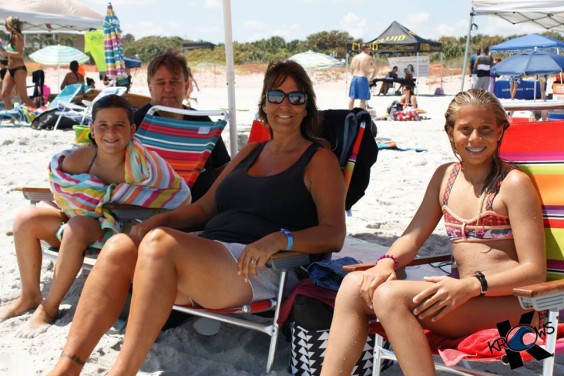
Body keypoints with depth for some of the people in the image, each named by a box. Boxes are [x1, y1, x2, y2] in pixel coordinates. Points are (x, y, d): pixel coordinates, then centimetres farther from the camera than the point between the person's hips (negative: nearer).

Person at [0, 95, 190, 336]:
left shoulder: (143, 163, -28)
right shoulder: (77, 159, -18)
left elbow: (180, 194, -26)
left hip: (122, 230, -5)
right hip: (84, 218, 5)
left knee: (79, 226, -33)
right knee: (26, 219, -8)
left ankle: (49, 308, -14)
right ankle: (30, 296, 10)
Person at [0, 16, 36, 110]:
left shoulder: (17, 36, -9)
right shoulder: (12, 37, 15)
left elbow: (20, 54, -17)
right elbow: (11, 53, 16)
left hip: (19, 70, -9)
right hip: (10, 70, 9)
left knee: (23, 97, -7)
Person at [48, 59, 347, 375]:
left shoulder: (320, 159, 6)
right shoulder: (252, 151, 25)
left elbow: (334, 234, -5)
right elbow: (205, 206, 26)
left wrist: (279, 238, -25)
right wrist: (160, 220, 6)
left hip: (258, 268, -6)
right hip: (207, 256, 7)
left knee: (160, 242, -32)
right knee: (120, 247, -20)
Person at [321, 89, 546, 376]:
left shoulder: (513, 183, -6)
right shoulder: (445, 176, 13)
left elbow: (535, 270, -10)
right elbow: (413, 237, 12)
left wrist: (470, 286, -25)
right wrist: (387, 262, -10)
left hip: (507, 299, -6)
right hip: (464, 296, 7)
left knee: (391, 295, -28)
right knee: (354, 285, -11)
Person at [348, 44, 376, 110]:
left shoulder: (355, 57, 12)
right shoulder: (369, 58, 1)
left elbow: (351, 70, 12)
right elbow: (375, 69, 10)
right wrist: (371, 78, 21)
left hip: (354, 78, 5)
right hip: (363, 79, -5)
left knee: (352, 98, 10)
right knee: (363, 99, -1)